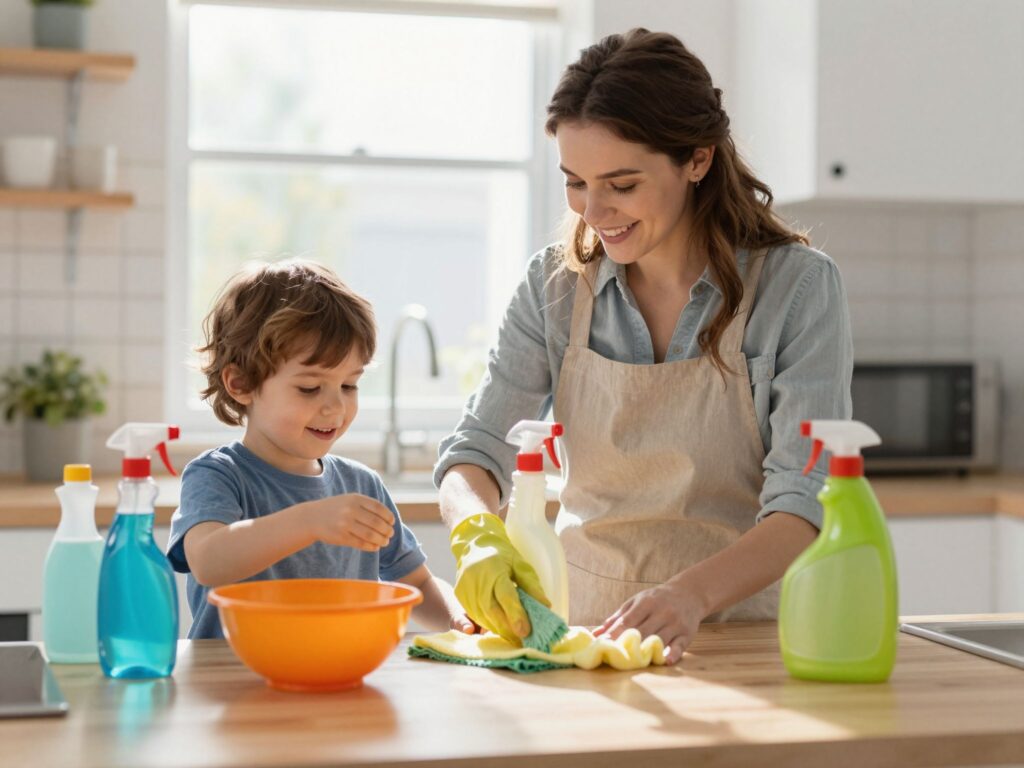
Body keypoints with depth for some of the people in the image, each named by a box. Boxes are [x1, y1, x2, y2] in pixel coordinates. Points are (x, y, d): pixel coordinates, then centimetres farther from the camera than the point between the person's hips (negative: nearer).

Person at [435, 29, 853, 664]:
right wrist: (480, 533, -22)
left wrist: (693, 593, -33)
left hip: (738, 627, -3)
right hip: (585, 621, 3)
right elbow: (475, 451, 2)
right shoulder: (556, 286, 3)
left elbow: (805, 506, -14)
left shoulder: (797, 285, -7)